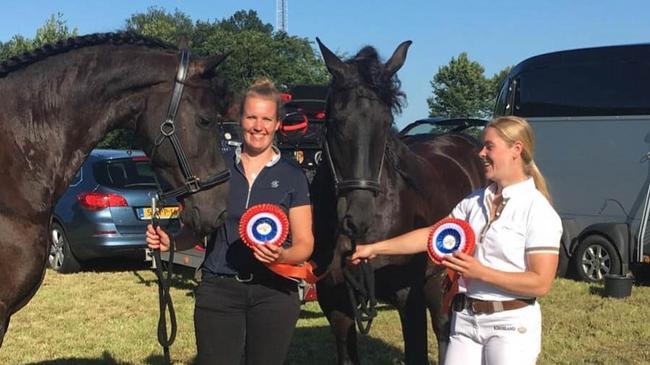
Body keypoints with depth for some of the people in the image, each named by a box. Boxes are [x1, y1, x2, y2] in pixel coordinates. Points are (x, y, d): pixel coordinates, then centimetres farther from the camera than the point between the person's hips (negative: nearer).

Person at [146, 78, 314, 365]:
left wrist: (281, 256, -22)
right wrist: (170, 242, -8)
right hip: (218, 288, 1)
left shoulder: (292, 175, 1)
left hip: (274, 291, -1)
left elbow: (304, 243, -1)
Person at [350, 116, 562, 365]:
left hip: (510, 325, -5)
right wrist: (374, 248, 4)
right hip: (465, 319, 5)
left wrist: (480, 271, -22)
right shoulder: (474, 202, 6)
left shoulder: (538, 212, -12)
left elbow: (540, 284, -17)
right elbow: (433, 235, 8)